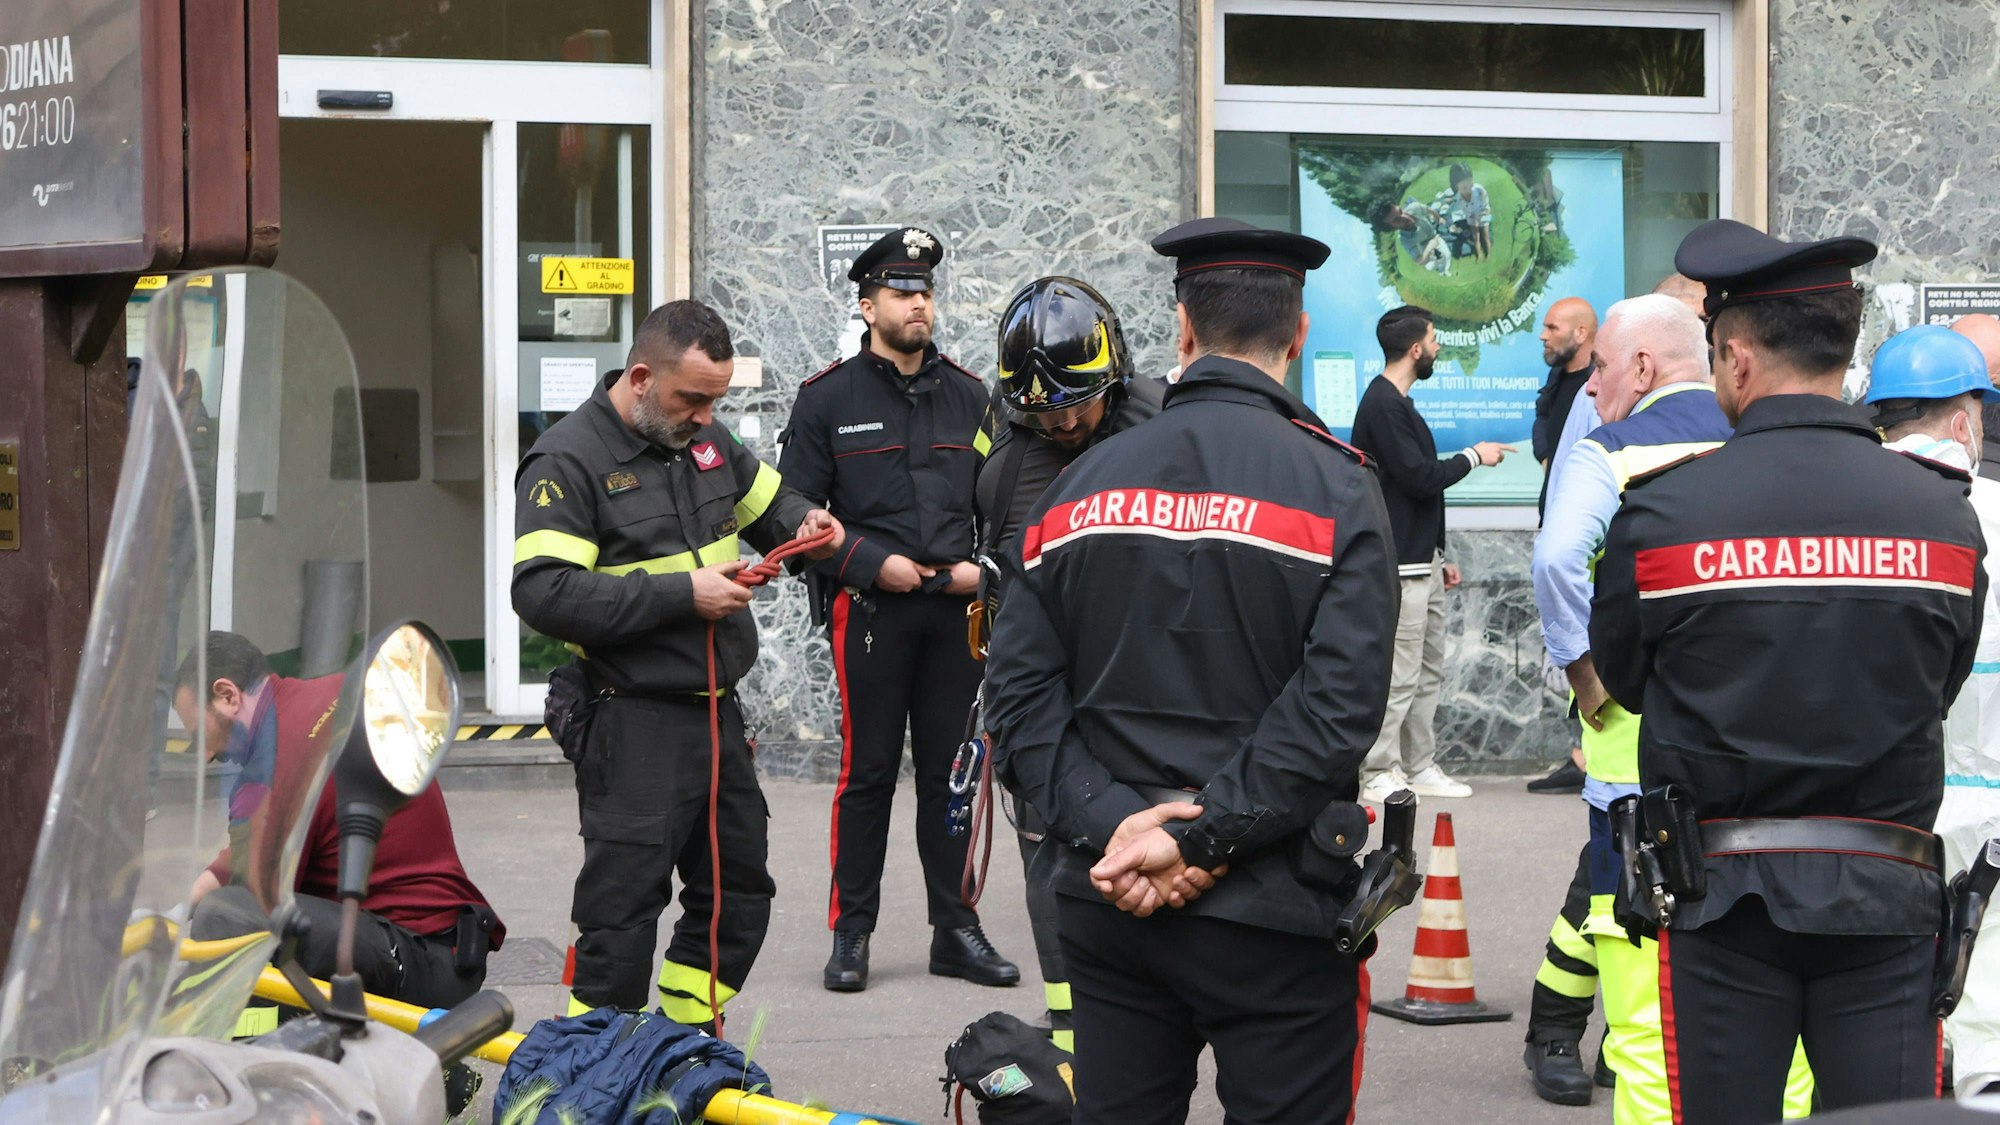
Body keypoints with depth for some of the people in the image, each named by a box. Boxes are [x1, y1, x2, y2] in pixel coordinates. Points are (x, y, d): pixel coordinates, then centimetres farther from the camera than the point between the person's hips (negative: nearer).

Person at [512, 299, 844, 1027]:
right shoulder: (567, 461, -13)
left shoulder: (703, 439, 10)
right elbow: (544, 593, -23)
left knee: (738, 895, 16)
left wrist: (805, 524, 3)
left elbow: (764, 499, 28)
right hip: (633, 725, -8)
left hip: (716, 713, 8)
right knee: (622, 918, -5)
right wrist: (682, 593, -23)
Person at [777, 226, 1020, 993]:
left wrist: (985, 568, -1)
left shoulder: (967, 396, 11)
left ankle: (956, 930, 14)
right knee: (868, 772, 0)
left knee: (952, 772, 6)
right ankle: (851, 933, 8)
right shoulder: (829, 398, 0)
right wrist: (873, 564, -12)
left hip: (955, 610, 3)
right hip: (870, 608, -3)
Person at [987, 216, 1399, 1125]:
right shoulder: (1335, 487, -6)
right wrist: (1204, 839, -15)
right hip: (1272, 913, -4)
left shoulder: (1083, 483, 6)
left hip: (1104, 904, 4)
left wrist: (1107, 823, -9)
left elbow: (1020, 688, -2)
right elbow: (1337, 706, -17)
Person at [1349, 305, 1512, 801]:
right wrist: (1474, 456, -5)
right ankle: (1379, 773, -4)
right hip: (1400, 568, -10)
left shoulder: (1396, 403, 18)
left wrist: (1439, 559, 22)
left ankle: (1420, 766, 17)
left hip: (1422, 564, 10)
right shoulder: (1382, 405, -15)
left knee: (1428, 671, 12)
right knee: (1399, 676, -8)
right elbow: (1419, 478, -20)